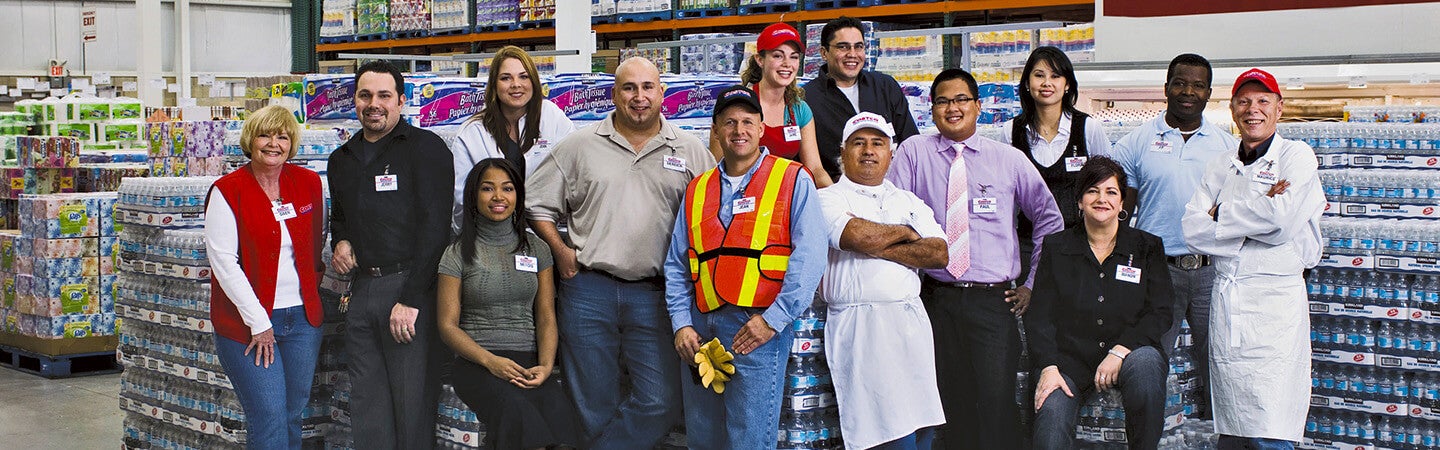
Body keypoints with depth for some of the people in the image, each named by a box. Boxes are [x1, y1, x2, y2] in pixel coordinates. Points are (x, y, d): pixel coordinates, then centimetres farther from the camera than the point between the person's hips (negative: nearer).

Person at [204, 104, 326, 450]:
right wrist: (258, 323, -13)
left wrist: (312, 289, 6)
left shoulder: (309, 183, 6)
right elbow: (223, 262, -11)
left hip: (302, 318, 4)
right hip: (246, 324, -4)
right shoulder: (227, 191, -7)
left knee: (293, 418, 10)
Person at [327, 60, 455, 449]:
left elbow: (433, 227, -11)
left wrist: (410, 299, -17)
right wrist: (340, 241, 10)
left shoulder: (426, 148, -4)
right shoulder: (342, 159, 18)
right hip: (360, 290, 6)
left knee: (412, 403, -3)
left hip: (410, 286, -6)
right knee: (367, 407, 9)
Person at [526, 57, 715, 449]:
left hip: (654, 295, 0)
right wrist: (561, 251, 2)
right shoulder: (579, 146, 8)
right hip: (588, 289, 0)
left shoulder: (690, 150, 8)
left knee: (662, 402, -10)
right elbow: (536, 203, 12)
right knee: (595, 409, 4)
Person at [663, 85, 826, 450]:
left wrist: (773, 320, -15)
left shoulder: (793, 181, 1)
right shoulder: (698, 189, 16)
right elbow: (676, 265, 16)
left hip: (759, 329, -5)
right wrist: (681, 324, 3)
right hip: (701, 329, 5)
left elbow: (809, 256, -9)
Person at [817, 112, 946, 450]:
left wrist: (878, 247, -5)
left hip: (911, 321, 5)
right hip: (860, 329, -5)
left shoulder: (909, 202, 20)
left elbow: (940, 254, 5)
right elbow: (858, 236, -14)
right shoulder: (829, 199, 7)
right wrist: (905, 232, 4)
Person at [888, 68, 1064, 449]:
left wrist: (1033, 284, 11)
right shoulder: (913, 152, 6)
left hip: (994, 302, 0)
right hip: (937, 299, 0)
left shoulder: (1010, 159, 8)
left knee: (996, 402, -9)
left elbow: (1049, 219, 15)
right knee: (949, 404, 1)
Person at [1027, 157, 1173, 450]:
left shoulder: (1147, 247, 12)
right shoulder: (1056, 248, 12)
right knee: (1051, 414, -29)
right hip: (1068, 359, 0)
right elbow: (1039, 316, 5)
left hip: (1130, 352, 1)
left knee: (1146, 363, -35)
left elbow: (1159, 313, 2)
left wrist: (1120, 352, -14)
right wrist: (1048, 367, -11)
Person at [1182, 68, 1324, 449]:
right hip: (1225, 300, 5)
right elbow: (1192, 230, 4)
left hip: (1275, 302, -5)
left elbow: (1281, 218, -14)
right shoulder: (1220, 169, 17)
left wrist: (1221, 214, 0)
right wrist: (1257, 215, -7)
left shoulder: (1296, 155, 3)